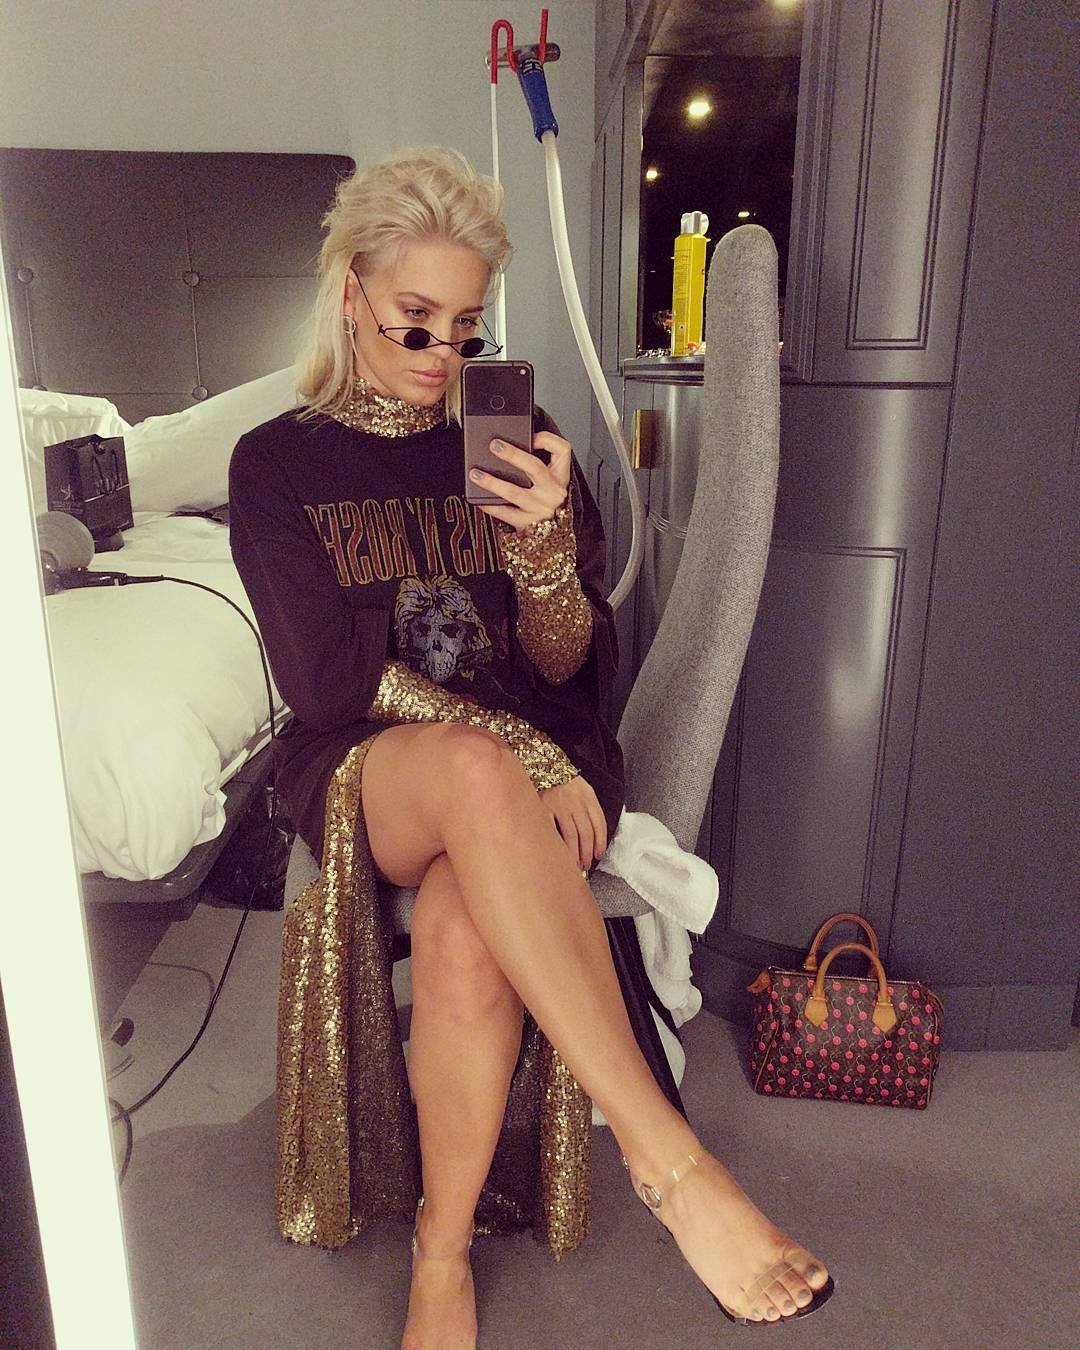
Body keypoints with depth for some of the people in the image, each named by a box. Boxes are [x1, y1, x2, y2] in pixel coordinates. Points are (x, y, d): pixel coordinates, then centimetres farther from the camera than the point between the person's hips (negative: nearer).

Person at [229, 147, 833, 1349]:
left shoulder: (519, 437, 9)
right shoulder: (276, 463, 6)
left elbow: (572, 670, 3)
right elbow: (329, 678, -6)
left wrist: (544, 545, -19)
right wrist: (513, 747, -18)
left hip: (531, 759, 2)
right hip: (361, 768, -1)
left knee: (467, 939, -33)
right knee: (477, 770, -38)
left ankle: (443, 1253, -9)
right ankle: (667, 1160, -32)